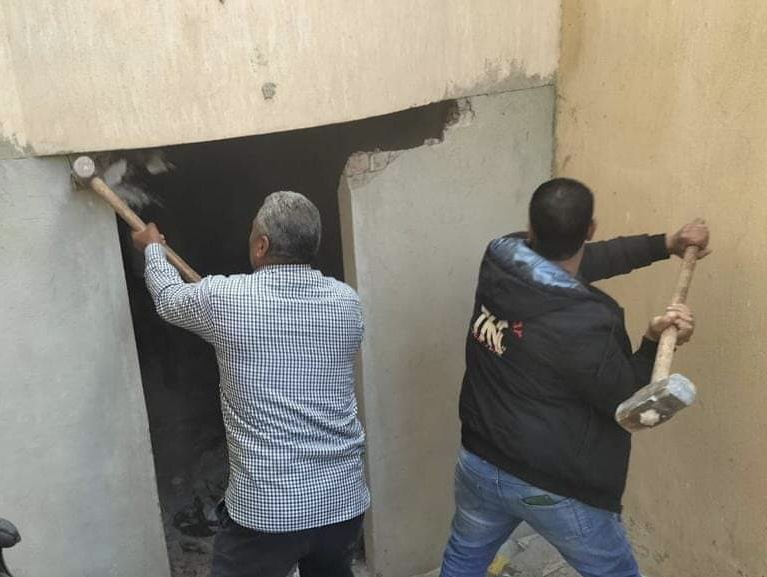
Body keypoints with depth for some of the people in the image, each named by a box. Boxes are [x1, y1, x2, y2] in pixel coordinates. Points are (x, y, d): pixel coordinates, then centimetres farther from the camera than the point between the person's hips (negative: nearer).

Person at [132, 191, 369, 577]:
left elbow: (169, 297, 11)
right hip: (344, 498, 5)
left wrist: (153, 247, 31)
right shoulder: (346, 302, -1)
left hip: (266, 506, -4)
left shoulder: (224, 299, -11)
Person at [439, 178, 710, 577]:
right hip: (556, 489, -5)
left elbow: (584, 262, 4)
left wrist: (667, 244, 4)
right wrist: (655, 341, -24)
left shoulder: (499, 261, -11)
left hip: (480, 464, 5)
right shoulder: (586, 324, -29)